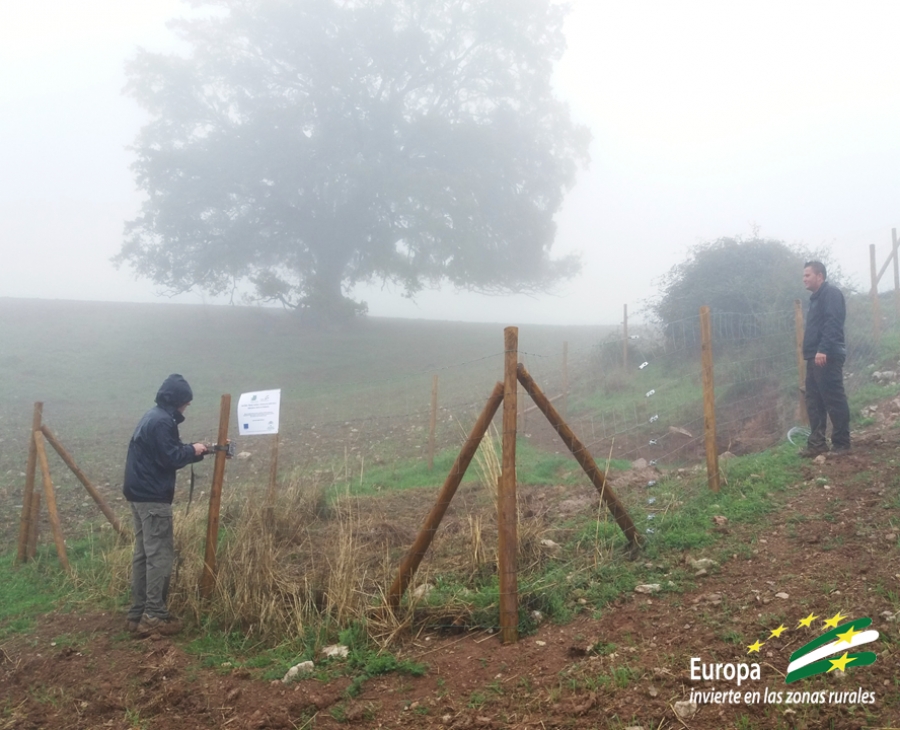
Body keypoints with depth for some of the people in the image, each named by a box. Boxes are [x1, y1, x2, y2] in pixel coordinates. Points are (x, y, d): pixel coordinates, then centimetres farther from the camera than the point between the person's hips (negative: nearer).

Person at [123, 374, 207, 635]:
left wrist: (193, 451, 11)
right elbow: (170, 458, -20)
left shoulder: (154, 417, 16)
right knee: (160, 555, -5)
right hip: (153, 497, -11)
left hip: (140, 494, 11)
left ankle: (138, 614, 17)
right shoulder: (162, 422, -17)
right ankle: (154, 616, -2)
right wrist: (192, 451, -5)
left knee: (143, 554, 12)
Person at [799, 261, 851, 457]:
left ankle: (841, 443, 2)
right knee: (814, 402, 9)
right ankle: (817, 443, 13)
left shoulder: (831, 293, -7)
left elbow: (833, 323, -20)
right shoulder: (817, 297, 22)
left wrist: (823, 350, -27)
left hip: (827, 357, -10)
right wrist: (811, 352, 17)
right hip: (815, 358, 10)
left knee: (834, 400, -5)